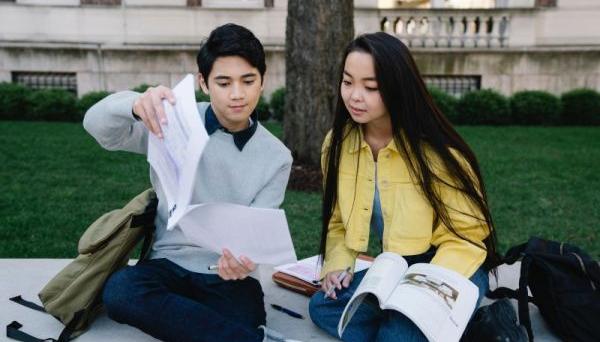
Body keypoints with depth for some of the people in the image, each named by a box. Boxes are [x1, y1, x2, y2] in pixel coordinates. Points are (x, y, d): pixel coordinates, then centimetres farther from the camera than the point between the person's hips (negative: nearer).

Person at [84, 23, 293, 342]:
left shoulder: (276, 157, 0)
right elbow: (97, 125, -13)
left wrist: (243, 260, -28)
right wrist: (135, 105, -36)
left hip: (228, 274, -2)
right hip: (169, 263, 3)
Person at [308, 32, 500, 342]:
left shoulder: (435, 149, -19)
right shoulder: (337, 143, -4)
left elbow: (464, 237, -13)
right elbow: (338, 221, 7)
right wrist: (338, 265, -11)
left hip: (449, 270, -4)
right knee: (322, 306, -20)